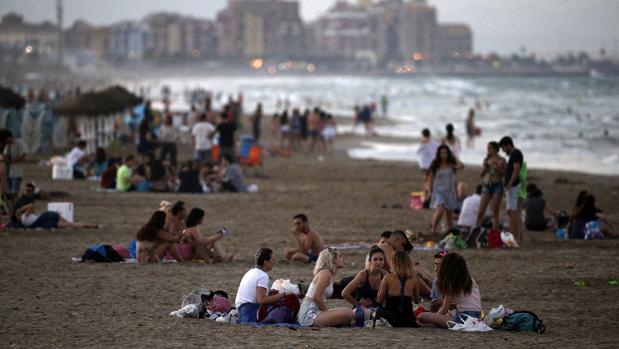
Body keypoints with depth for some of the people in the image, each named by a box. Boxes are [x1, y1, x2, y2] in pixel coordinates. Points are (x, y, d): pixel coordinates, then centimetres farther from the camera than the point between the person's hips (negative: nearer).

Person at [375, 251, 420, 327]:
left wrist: (382, 283, 14)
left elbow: (379, 301, 0)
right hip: (408, 317, 4)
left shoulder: (388, 278, -8)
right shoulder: (413, 279, 0)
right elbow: (417, 300, 13)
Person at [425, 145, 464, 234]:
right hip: (438, 192, -3)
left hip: (449, 192, 3)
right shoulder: (435, 165, 0)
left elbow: (460, 166, -17)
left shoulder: (451, 165, 3)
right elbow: (430, 179, 3)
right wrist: (429, 190, -9)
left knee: (449, 215, 7)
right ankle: (433, 230, -15)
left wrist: (454, 157, -4)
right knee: (440, 210, -25)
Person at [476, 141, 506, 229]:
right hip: (486, 185, 4)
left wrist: (496, 165, -18)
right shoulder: (486, 160, 11)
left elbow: (504, 173, -8)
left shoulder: (501, 160, -1)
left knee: (495, 213, -2)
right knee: (480, 212, -3)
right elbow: (481, 174, 10)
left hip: (497, 185, -4)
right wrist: (485, 165, -5)